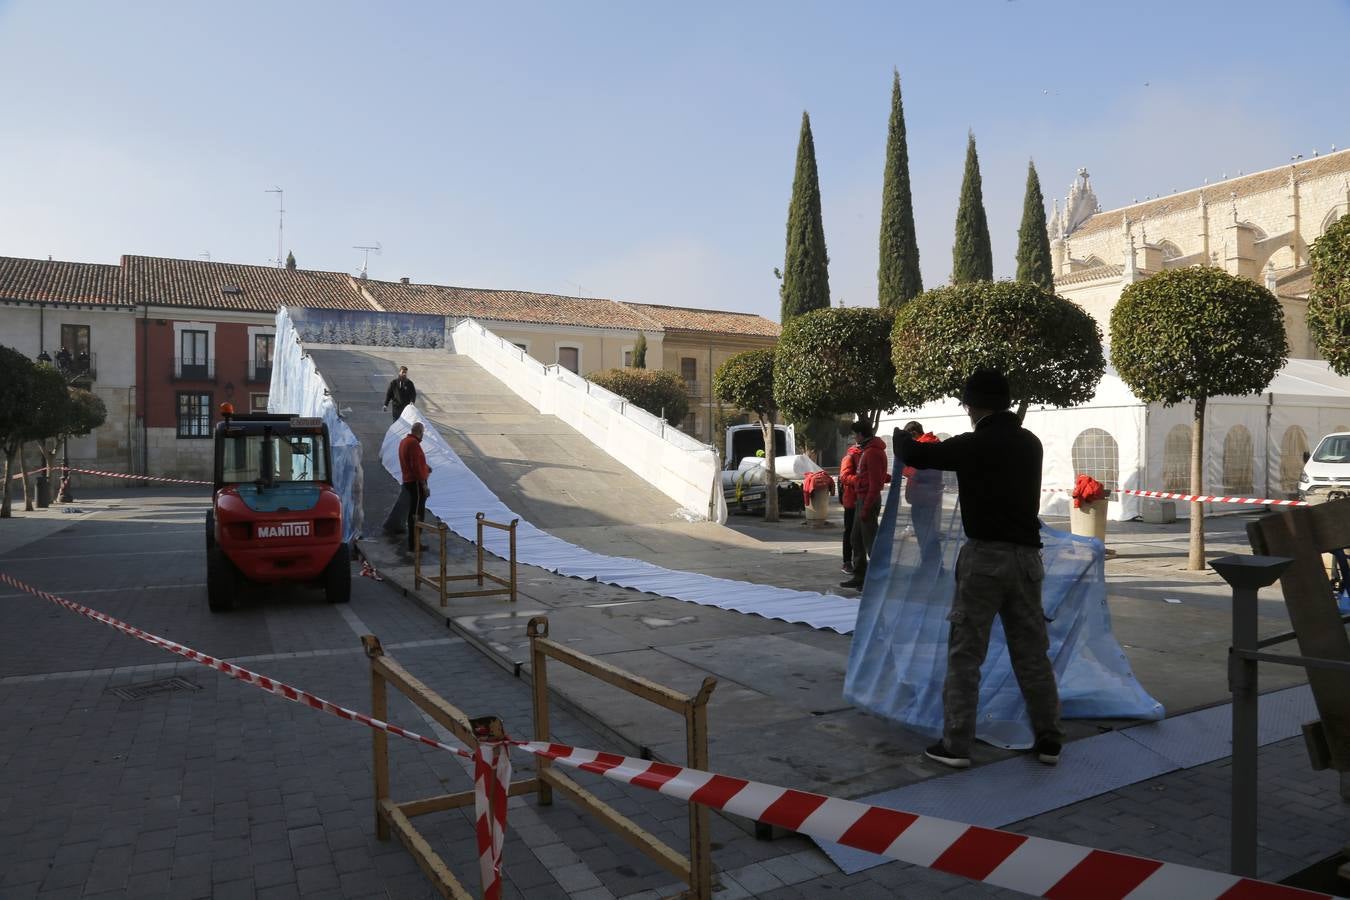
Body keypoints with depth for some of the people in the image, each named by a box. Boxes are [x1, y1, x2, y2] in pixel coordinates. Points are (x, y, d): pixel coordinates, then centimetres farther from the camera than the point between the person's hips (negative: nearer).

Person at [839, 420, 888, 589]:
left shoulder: (873, 452, -17)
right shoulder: (866, 450, 15)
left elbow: (875, 483, -21)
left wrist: (866, 508, -21)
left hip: (868, 499, -10)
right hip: (862, 498, 10)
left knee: (870, 540, -5)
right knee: (856, 538, 15)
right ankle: (860, 576, 22)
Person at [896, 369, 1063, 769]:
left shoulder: (973, 444, -10)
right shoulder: (1031, 444, 9)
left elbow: (915, 455, -2)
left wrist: (901, 435, 21)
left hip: (985, 555, -5)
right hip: (1025, 555, 6)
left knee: (965, 654, 1)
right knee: (1032, 652, 14)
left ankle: (955, 744, 4)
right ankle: (1049, 741, 22)